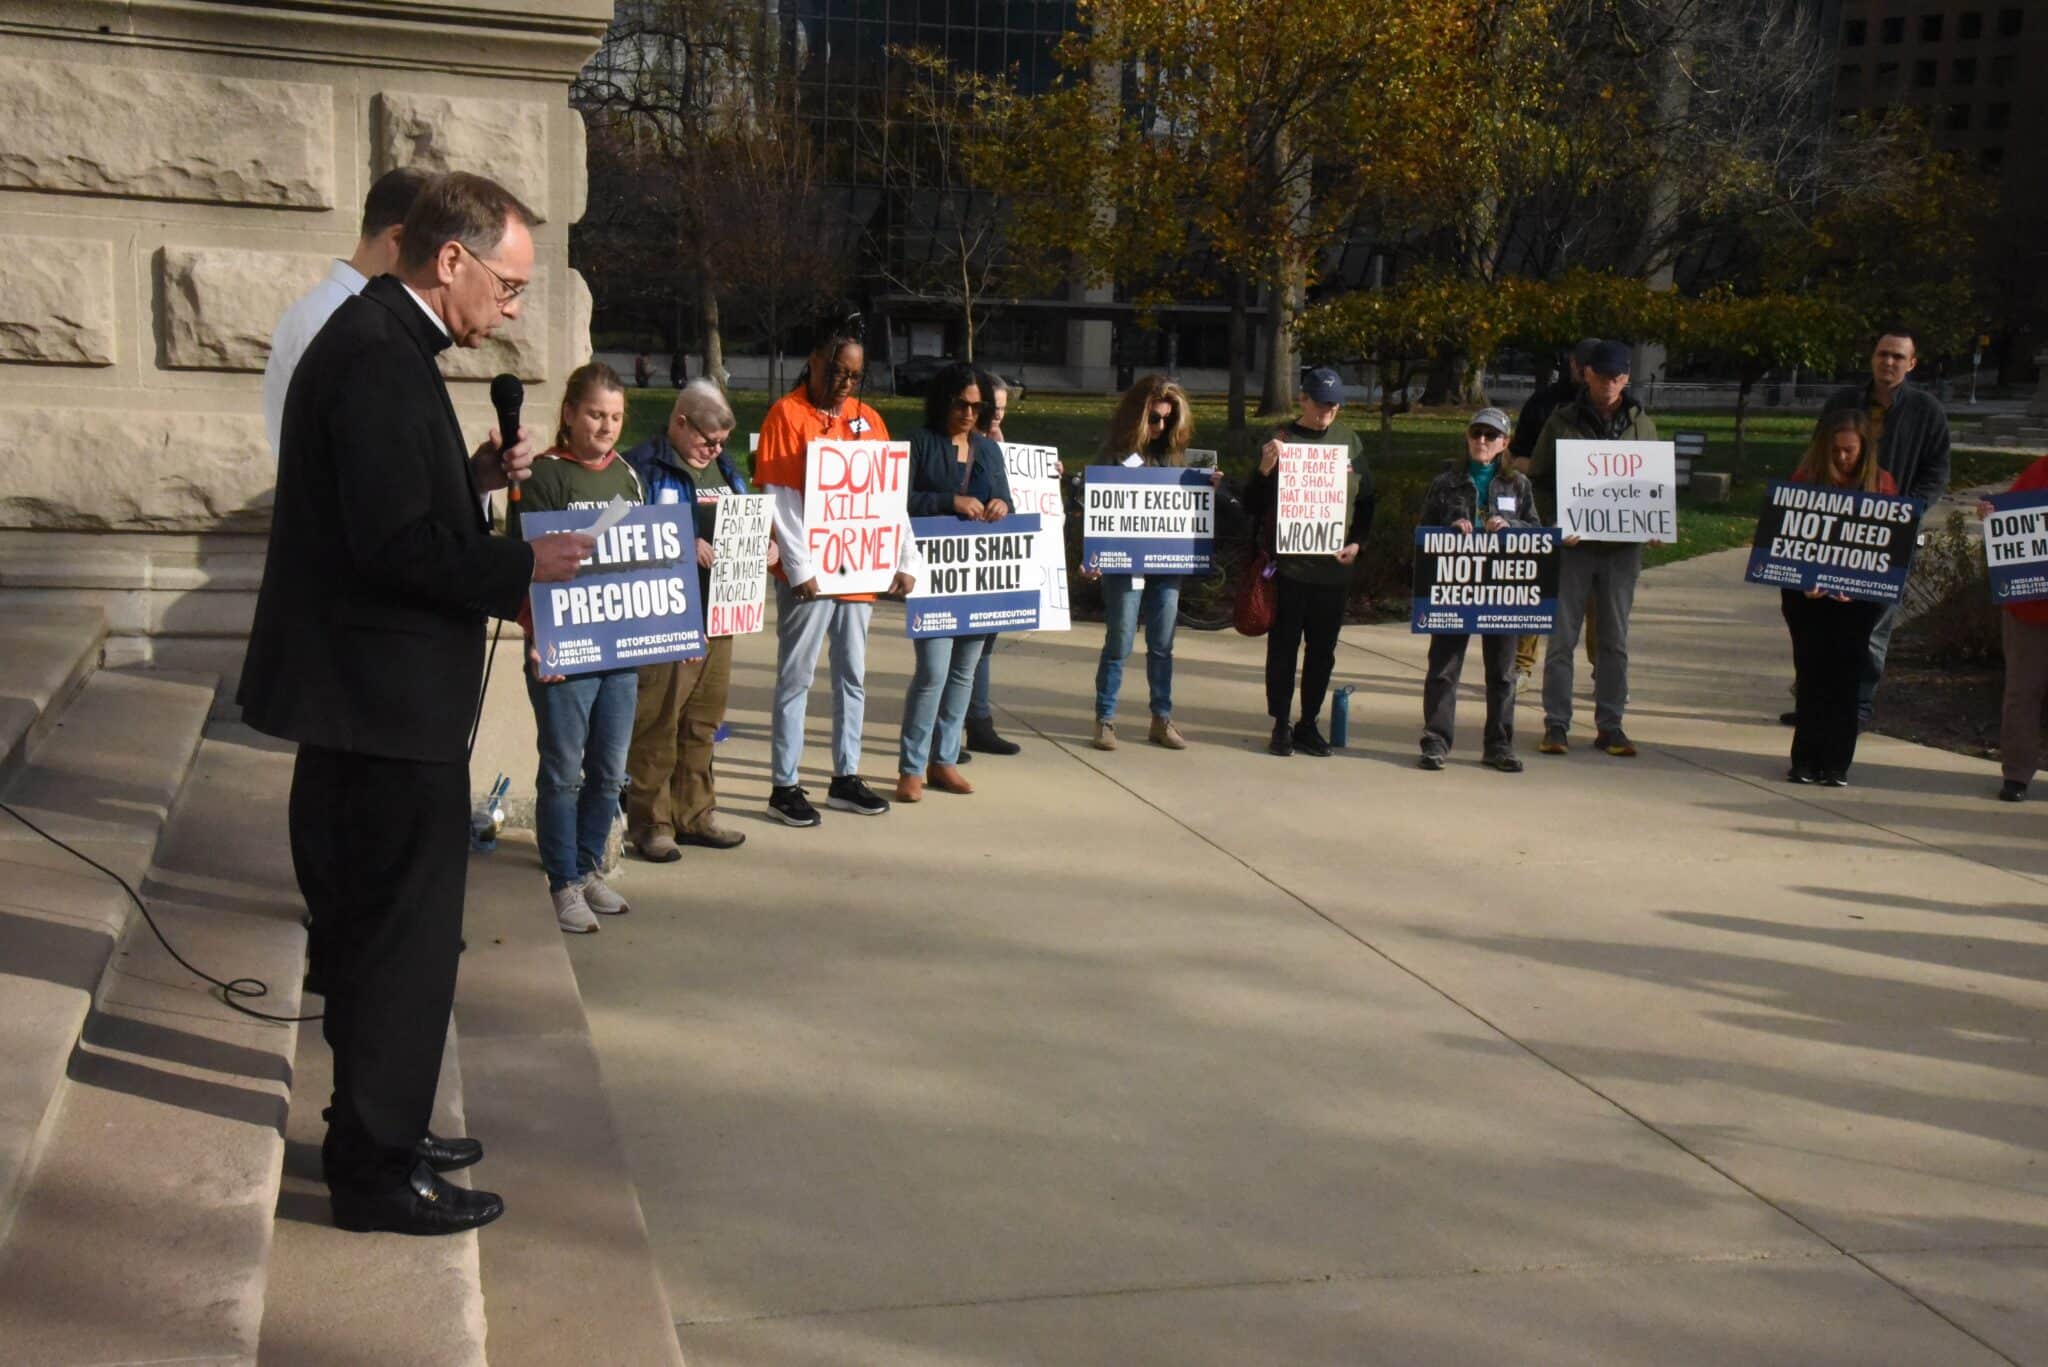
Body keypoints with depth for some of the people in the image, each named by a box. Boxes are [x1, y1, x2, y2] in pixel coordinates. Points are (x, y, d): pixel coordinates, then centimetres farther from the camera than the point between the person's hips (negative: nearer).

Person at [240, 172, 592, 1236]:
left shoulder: (372, 341, 14)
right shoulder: (381, 358, -19)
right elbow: (397, 542, -26)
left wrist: (473, 477, 6)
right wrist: (522, 567, -17)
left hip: (369, 697, 11)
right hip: (387, 702, -11)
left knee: (375, 926, 20)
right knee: (406, 936, -2)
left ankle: (376, 1131, 33)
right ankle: (376, 1169, 9)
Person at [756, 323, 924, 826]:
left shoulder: (866, 418, 12)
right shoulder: (787, 415, -5)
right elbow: (779, 501, -11)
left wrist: (907, 561, 3)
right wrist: (800, 568, -18)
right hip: (809, 575, -6)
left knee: (853, 676, 11)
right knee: (796, 677, 0)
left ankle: (846, 777, 21)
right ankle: (784, 786, 5)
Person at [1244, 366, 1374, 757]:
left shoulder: (1349, 439, 9)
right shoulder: (1281, 439, -4)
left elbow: (1366, 498, 16)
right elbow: (1254, 505, -4)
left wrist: (1357, 542, 3)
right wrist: (1265, 470, -22)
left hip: (1335, 566, 4)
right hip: (1289, 564, -4)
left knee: (1323, 650, 10)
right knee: (1283, 647, 3)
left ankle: (1308, 724, 20)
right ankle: (1281, 726, 12)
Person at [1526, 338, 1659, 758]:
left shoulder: (1641, 424, 9)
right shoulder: (1563, 422, 1)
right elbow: (1538, 479, 3)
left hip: (1623, 546, 2)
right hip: (1573, 545, -2)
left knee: (1615, 639, 7)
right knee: (1562, 636, 0)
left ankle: (1610, 724, 14)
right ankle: (1556, 723, 7)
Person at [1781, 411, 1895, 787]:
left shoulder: (1880, 483, 0)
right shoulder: (1806, 479, 0)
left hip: (1857, 597, 0)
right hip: (1806, 594, 0)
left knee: (1844, 677, 2)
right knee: (1811, 674, 4)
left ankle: (1836, 764, 6)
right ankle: (1805, 760, 9)